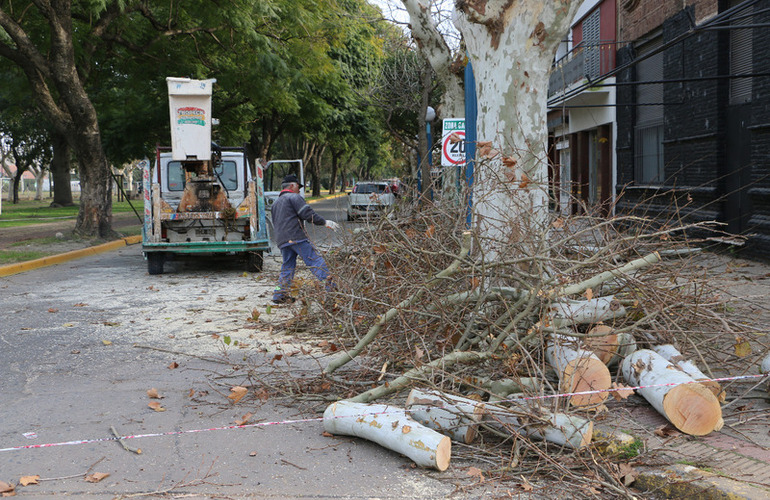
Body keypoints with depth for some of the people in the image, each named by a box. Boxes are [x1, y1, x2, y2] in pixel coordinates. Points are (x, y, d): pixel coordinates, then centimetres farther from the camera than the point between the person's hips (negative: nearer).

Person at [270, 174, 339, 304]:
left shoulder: (276, 203, 27)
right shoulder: (294, 197, 0)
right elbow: (308, 214, -10)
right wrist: (325, 222, -3)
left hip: (281, 240, 8)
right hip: (296, 237, -8)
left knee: (287, 266, 11)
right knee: (315, 260, -10)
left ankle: (280, 294, 8)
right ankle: (329, 284, -19)